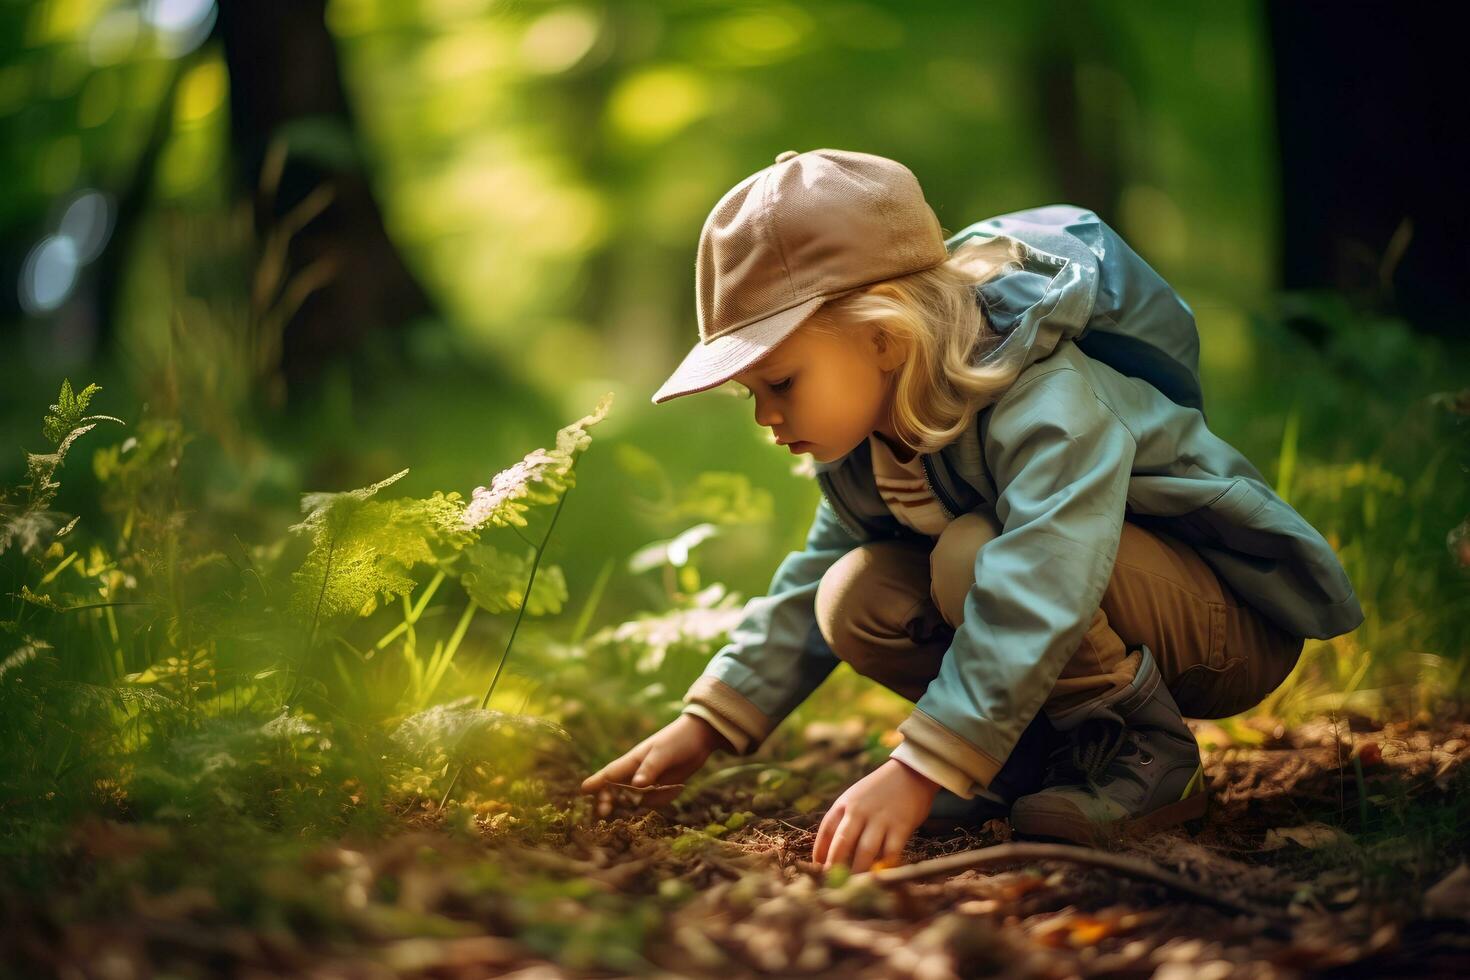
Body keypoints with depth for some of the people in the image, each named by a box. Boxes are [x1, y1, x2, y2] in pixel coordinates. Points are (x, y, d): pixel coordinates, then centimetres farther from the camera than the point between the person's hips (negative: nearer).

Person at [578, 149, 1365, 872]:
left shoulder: (1049, 406, -33)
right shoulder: (864, 436, -4)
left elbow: (1032, 601, -44)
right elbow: (811, 581, 8)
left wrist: (915, 773, -47)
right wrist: (703, 727, 0)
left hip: (1234, 625, -8)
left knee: (972, 557, -34)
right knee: (857, 599, -14)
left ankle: (1153, 759, -15)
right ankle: (1056, 752, 0)